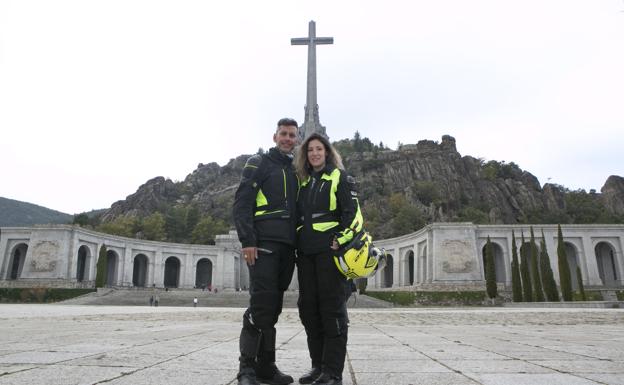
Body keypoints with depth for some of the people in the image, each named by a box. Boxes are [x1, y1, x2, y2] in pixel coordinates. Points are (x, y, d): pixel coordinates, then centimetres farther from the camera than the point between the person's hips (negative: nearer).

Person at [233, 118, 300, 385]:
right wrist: (247, 241, -17)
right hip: (263, 243, -6)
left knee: (273, 306, 8)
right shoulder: (258, 163, 3)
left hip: (287, 247, 6)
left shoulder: (296, 171, 22)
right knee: (261, 304, -10)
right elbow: (241, 204, -6)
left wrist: (298, 244, 15)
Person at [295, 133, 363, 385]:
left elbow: (352, 212, -6)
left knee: (332, 308, -5)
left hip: (330, 250, -6)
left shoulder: (339, 177, 2)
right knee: (308, 308, 7)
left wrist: (341, 240, -16)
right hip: (306, 253, 6)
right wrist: (296, 246, 18)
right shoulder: (304, 182, 19)